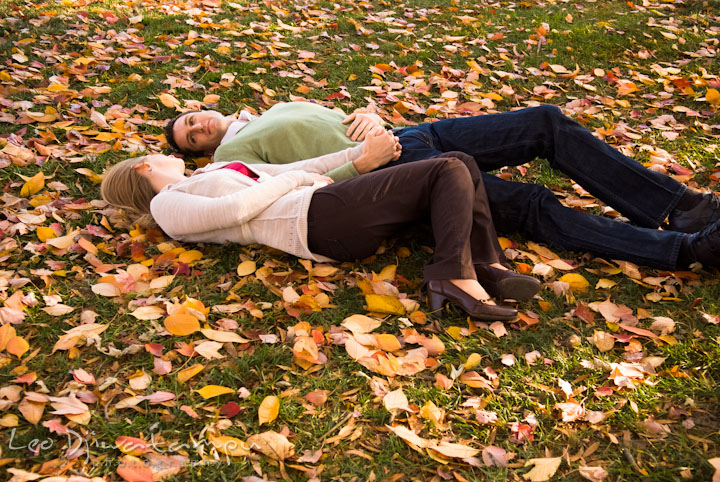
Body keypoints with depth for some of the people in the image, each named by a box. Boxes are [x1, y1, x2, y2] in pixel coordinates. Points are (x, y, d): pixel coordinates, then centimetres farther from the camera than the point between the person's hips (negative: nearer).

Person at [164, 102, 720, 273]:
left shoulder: (282, 108, 30)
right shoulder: (230, 156, 8)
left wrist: (369, 118, 0)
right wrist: (354, 160, -18)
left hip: (411, 136, 8)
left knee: (548, 122, -7)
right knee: (532, 205, -20)